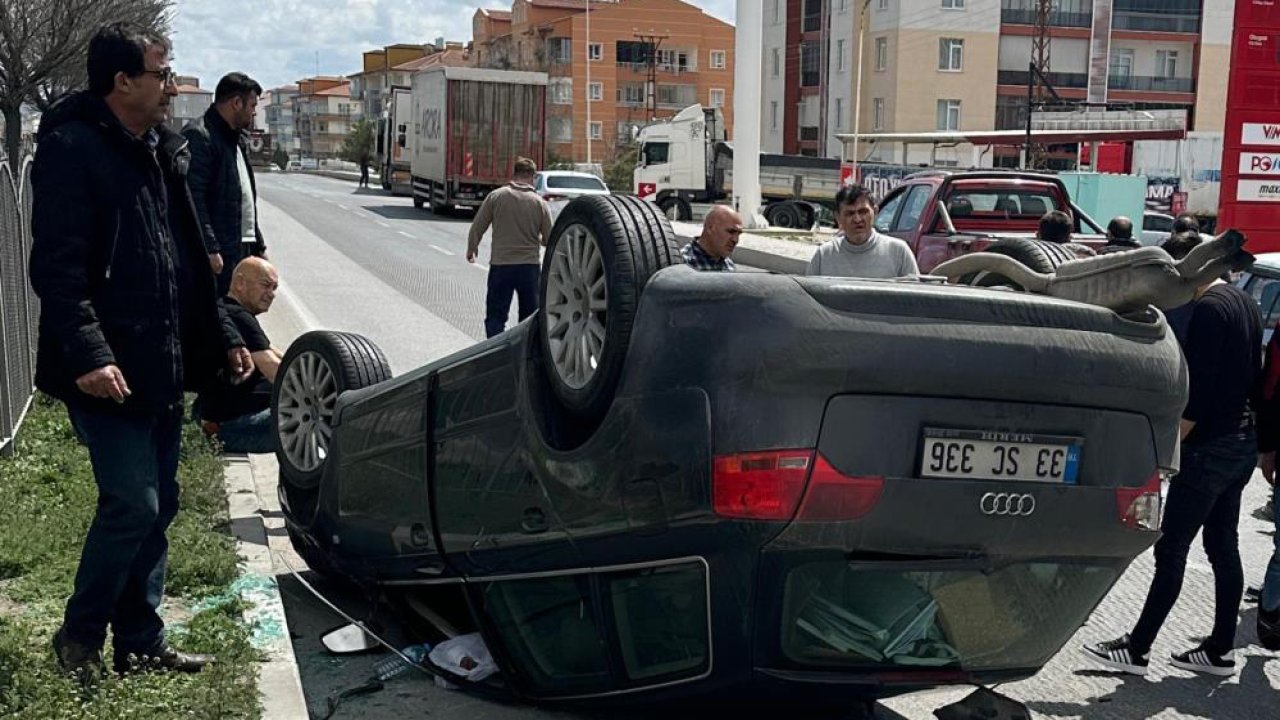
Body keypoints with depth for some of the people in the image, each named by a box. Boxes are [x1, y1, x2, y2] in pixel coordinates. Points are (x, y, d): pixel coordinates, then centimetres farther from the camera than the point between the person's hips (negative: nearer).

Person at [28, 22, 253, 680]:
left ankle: (140, 643, 23)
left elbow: (189, 263, 20)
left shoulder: (162, 152, 15)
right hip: (109, 372, -8)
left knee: (157, 507, 12)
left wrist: (223, 338, 17)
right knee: (132, 504, -9)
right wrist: (88, 355, -26)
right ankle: (79, 636, 13)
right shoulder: (71, 149, -11)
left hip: (162, 368, 8)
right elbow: (57, 265, -18)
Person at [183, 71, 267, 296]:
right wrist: (209, 249, -23)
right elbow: (194, 198, -18)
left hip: (244, 247, 10)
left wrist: (259, 246, 21)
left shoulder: (238, 139, 20)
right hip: (219, 252, -10)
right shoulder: (199, 136, -10)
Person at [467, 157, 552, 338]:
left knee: (495, 317, 5)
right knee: (530, 317, 14)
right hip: (529, 266, 1)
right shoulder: (540, 202, -2)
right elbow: (549, 239, 2)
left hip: (500, 265, -1)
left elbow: (477, 227, 0)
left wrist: (471, 249, 18)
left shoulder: (496, 196, -4)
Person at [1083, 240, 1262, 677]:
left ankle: (1136, 650, 1)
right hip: (1242, 442, 10)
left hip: (1210, 447, -10)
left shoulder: (1208, 308, -18)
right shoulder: (1245, 303, 12)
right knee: (1223, 547, 14)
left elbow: (1198, 391, -22)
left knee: (1171, 550, -4)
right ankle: (1221, 650, 20)